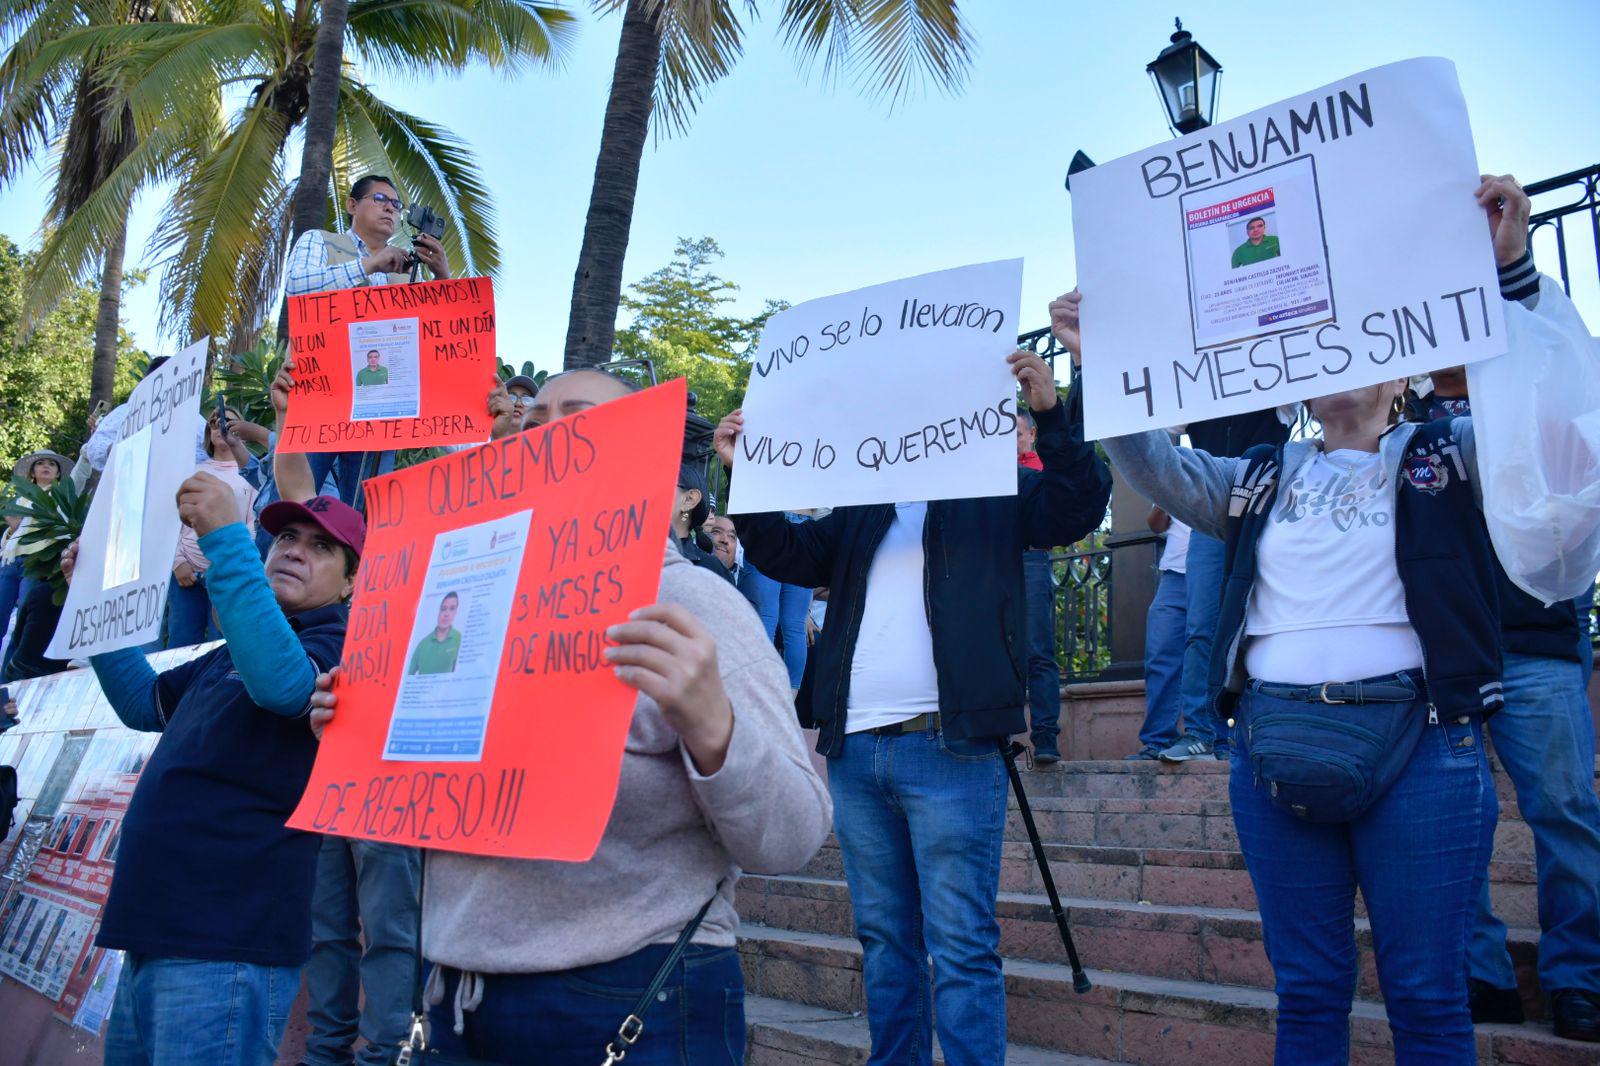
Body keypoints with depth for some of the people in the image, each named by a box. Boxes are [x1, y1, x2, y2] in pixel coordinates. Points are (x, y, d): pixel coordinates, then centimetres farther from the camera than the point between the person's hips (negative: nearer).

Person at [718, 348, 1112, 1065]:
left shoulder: (998, 492, 9)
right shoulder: (862, 509, 21)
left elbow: (1081, 505, -4)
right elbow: (789, 554, 15)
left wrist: (1051, 414, -18)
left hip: (948, 744, -5)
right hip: (853, 748, 5)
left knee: (960, 946, -3)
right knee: (883, 940, 13)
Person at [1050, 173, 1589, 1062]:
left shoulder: (1446, 456, 9)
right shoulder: (1262, 479, 16)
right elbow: (1155, 466, 6)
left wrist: (1512, 269, -16)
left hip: (1416, 740, -2)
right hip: (1275, 744, 3)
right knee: (1307, 994, 10)